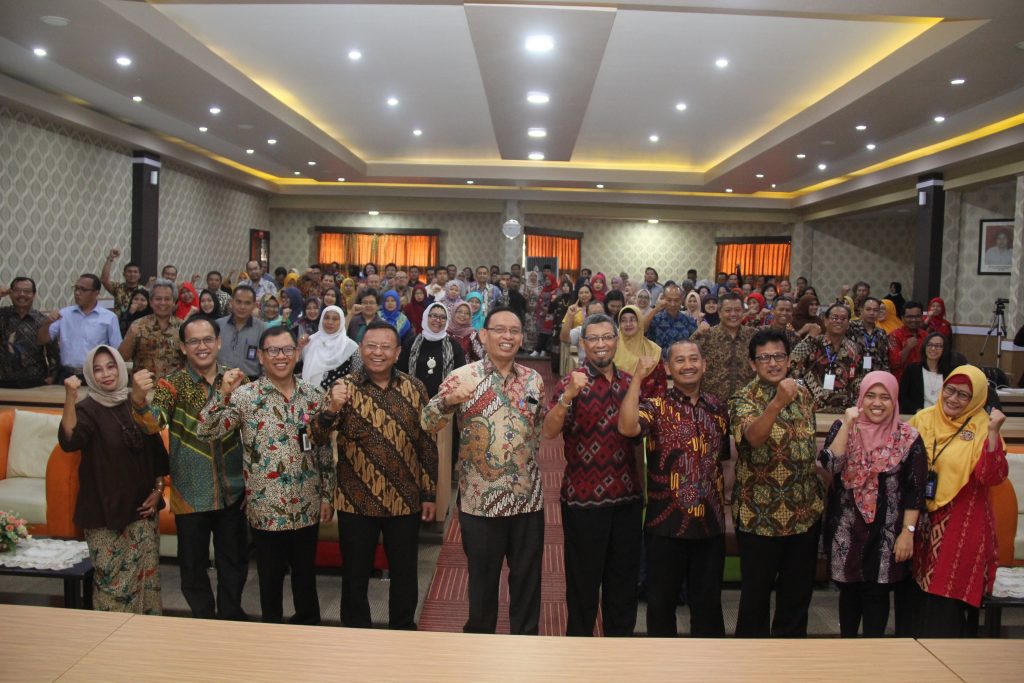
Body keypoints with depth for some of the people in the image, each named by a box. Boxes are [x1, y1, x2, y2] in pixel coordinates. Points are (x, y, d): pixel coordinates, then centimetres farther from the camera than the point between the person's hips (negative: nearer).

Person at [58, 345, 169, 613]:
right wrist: (70, 397, -37)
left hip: (142, 506, 4)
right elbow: (69, 441, -28)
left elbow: (156, 448, 12)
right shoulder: (87, 409, -7)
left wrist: (158, 488, 5)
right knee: (112, 577, 1)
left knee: (146, 571, 11)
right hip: (105, 508, -4)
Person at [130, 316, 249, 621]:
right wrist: (139, 400, -44)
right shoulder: (173, 383, -8)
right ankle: (204, 623, 33)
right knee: (194, 566, 13)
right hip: (191, 493, -2)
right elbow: (153, 424, -26)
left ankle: (231, 619, 36)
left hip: (231, 492, 2)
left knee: (235, 561, 15)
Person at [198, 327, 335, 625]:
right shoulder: (245, 395, -8)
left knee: (305, 572, 17)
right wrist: (224, 394, -31)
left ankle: (309, 627, 37)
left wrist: (327, 495, 6)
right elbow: (206, 431, -19)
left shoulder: (312, 395, 1)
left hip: (307, 506, 3)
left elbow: (325, 449, 7)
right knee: (270, 576, 13)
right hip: (266, 508, -2)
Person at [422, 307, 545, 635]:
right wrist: (448, 400, -31)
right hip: (480, 499, -3)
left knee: (527, 577, 15)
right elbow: (427, 424, -14)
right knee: (482, 578, 14)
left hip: (528, 498, 3)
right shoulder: (463, 377, -7)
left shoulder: (533, 379, 4)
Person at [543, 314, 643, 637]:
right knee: (583, 580, 8)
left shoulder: (629, 382, 7)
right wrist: (567, 396, -35)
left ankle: (621, 636, 33)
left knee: (625, 578, 16)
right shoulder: (572, 383, -8)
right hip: (583, 498, -5)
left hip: (628, 496, 5)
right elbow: (549, 432, -21)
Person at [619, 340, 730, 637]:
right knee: (662, 599, 11)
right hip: (667, 522, -3)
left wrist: (726, 502, 10)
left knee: (708, 599, 16)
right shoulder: (656, 406, -7)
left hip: (710, 522, 4)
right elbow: (627, 427, -28)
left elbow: (724, 458, 17)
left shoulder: (717, 408, 7)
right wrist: (638, 378, -26)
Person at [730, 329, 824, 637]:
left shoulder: (803, 394, 5)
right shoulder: (744, 400, -14)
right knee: (756, 592, 8)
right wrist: (777, 403, -48)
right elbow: (754, 436, -34)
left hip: (805, 511, 5)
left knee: (798, 589, 16)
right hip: (760, 515, -5)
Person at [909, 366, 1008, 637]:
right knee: (919, 592, 13)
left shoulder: (981, 428, -7)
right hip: (922, 519, 4)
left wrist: (993, 432, -26)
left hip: (961, 523, -4)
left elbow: (992, 477, -19)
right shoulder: (923, 419, 4)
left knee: (948, 596, 2)